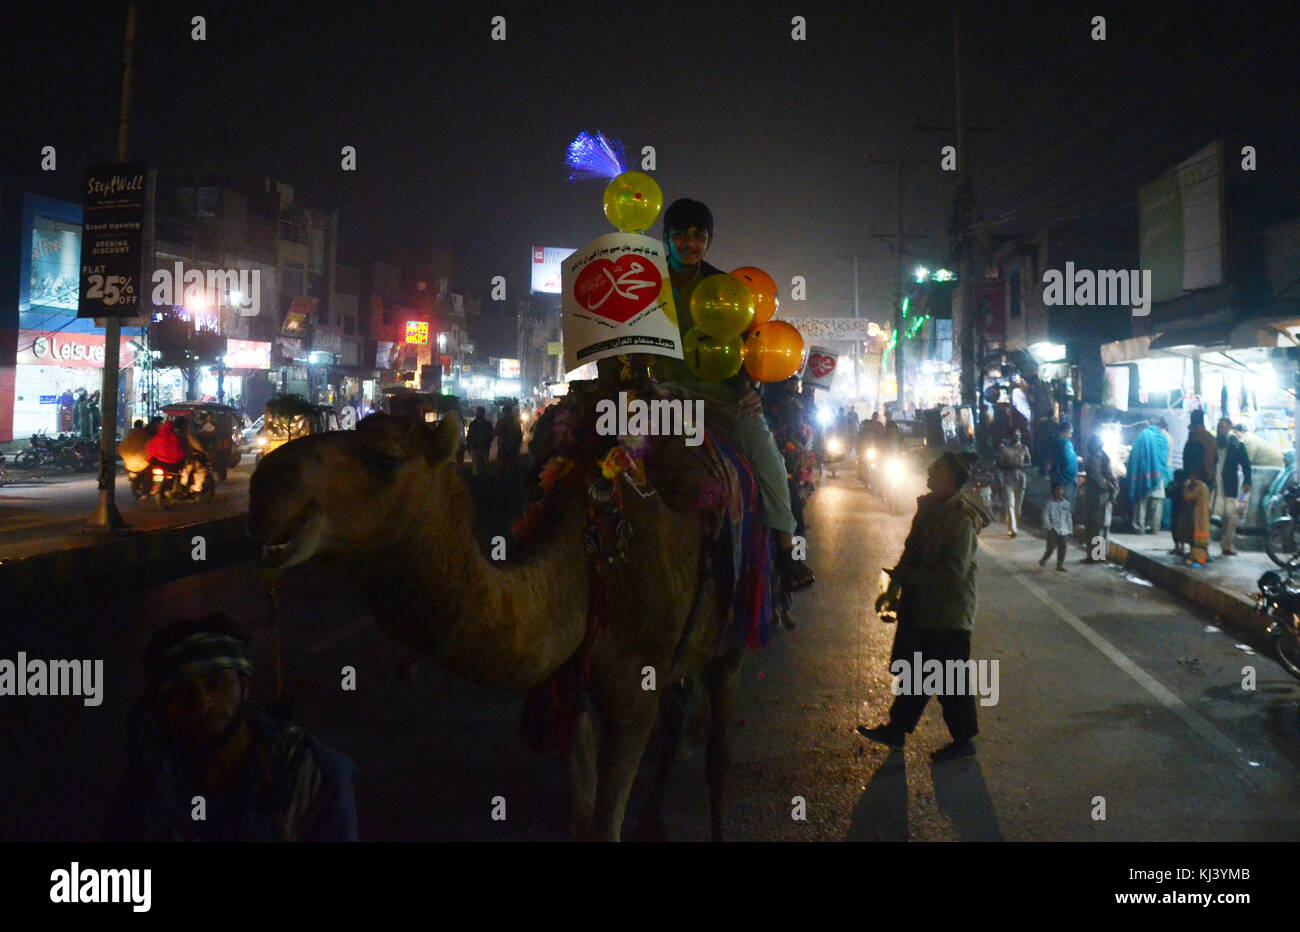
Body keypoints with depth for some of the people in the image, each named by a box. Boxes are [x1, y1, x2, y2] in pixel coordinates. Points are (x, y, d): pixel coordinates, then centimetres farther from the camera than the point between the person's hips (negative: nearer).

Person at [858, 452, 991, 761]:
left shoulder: (961, 519, -21)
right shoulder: (929, 508, 7)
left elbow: (954, 571, -26)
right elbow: (911, 552, 15)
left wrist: (907, 577, -20)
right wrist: (894, 587, 8)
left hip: (947, 613, -9)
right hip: (920, 607, 9)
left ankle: (963, 740, 21)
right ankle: (896, 729, 31)